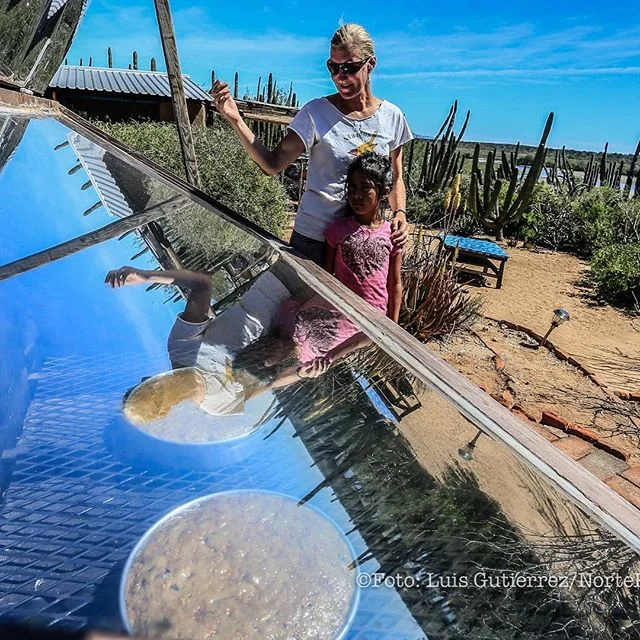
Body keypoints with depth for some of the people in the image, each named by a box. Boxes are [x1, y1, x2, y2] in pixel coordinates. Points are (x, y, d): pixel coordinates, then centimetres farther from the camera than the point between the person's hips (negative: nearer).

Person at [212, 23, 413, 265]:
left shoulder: (392, 116, 0)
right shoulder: (316, 113, -9)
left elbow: (395, 179, 10)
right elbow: (273, 163, -14)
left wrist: (400, 213, -7)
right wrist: (236, 121, -25)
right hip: (312, 237, -2)